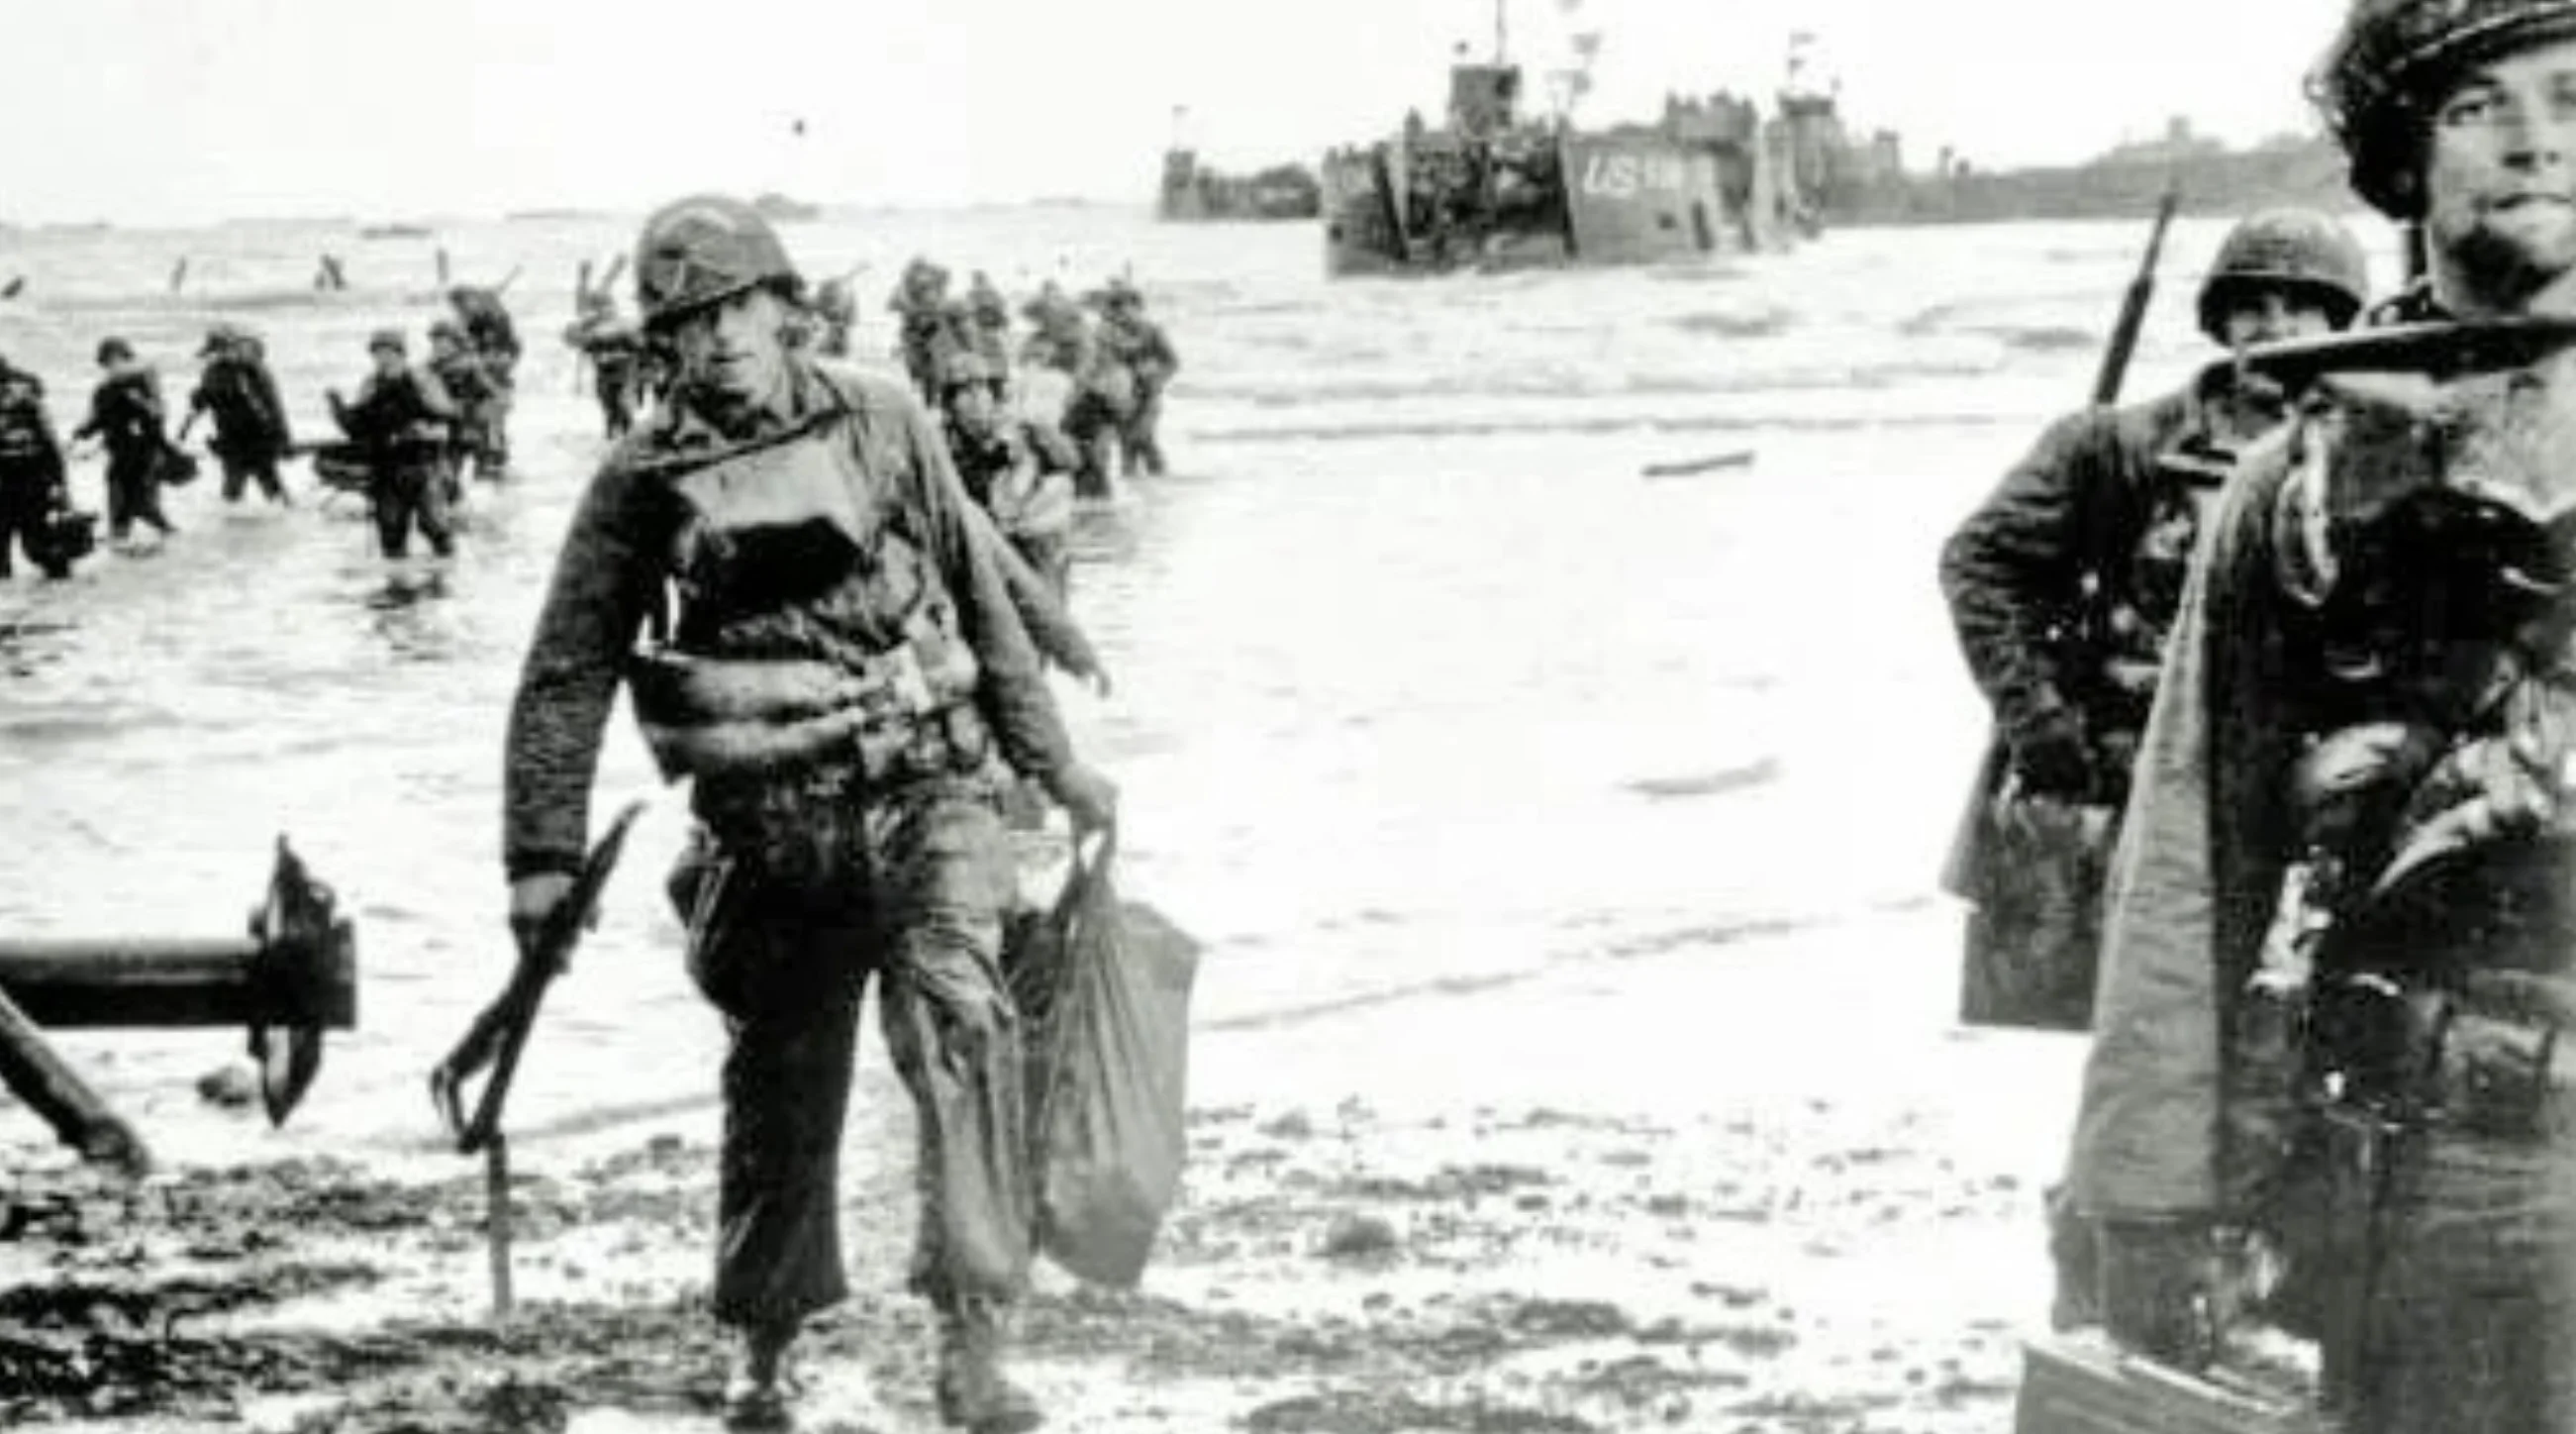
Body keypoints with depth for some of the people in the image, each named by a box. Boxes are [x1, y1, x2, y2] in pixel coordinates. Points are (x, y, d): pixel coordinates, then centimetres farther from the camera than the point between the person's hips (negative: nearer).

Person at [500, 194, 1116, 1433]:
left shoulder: (883, 425, 4)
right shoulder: (643, 482, 1)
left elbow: (981, 597, 13)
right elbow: (568, 673, 4)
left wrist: (1051, 761, 18)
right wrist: (545, 854, 0)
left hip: (926, 791, 0)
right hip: (769, 828, 0)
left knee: (958, 1021, -22)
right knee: (780, 1089, 10)